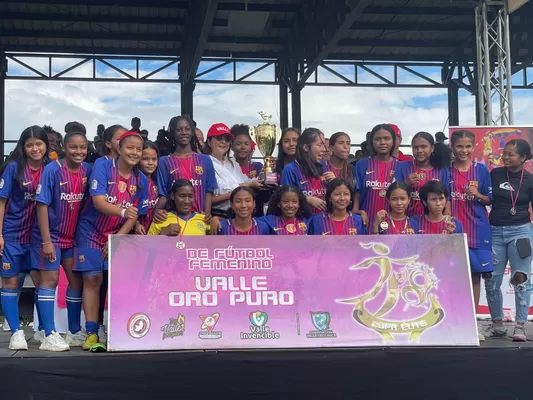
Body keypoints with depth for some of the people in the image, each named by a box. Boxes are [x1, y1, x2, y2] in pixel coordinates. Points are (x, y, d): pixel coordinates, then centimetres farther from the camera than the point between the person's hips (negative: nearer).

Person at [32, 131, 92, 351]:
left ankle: (74, 332, 19)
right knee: (50, 280, -2)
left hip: (74, 236, 6)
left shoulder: (87, 170, -1)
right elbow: (42, 205, -16)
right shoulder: (52, 170, -16)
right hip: (51, 235, -5)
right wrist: (46, 240, -19)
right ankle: (49, 336, 1)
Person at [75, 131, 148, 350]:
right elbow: (98, 202, -23)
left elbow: (135, 215, -1)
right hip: (92, 231, -3)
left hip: (120, 235, 3)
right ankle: (92, 332, -3)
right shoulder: (102, 167, -13)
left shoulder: (141, 180, -3)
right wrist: (122, 211, -41)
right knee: (92, 279, -7)